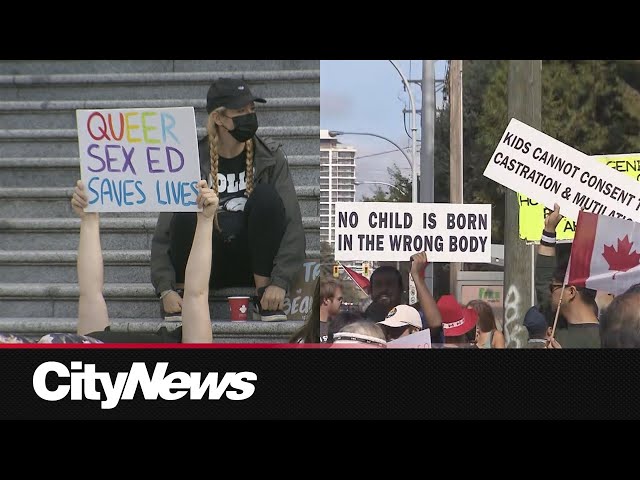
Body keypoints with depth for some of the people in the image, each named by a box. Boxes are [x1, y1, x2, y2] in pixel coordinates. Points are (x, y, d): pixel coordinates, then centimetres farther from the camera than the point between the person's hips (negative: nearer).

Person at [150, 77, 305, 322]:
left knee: (266, 196, -25)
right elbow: (164, 232, -8)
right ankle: (183, 294, -14)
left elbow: (292, 222, -11)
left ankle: (264, 291, -18)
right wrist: (165, 289, -23)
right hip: (209, 266, -1)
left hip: (253, 261, 1)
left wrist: (279, 281, -25)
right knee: (186, 214, -30)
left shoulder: (270, 157, -3)